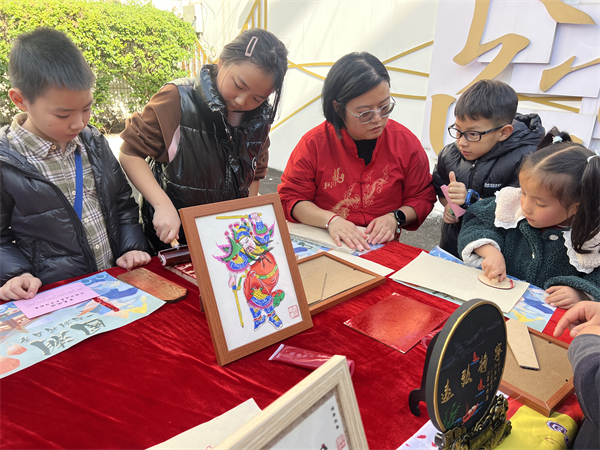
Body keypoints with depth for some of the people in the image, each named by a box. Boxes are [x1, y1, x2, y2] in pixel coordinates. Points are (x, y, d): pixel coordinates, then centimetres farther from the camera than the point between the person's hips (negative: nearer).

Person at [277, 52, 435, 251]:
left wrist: (395, 218, -9)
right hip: (322, 246, 0)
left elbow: (422, 197, 11)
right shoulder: (314, 143, -5)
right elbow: (290, 198, -2)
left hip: (382, 249, 1)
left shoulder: (406, 142, 0)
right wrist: (330, 220, -17)